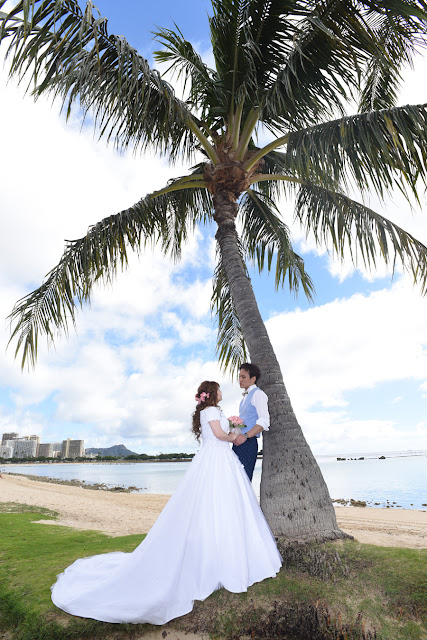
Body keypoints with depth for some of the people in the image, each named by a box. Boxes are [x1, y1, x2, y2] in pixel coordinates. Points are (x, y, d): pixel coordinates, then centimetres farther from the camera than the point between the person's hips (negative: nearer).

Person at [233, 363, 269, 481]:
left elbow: (264, 421, -16)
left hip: (248, 443, -8)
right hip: (238, 442, 8)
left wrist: (245, 436, -21)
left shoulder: (258, 394, -6)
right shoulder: (245, 397, 22)